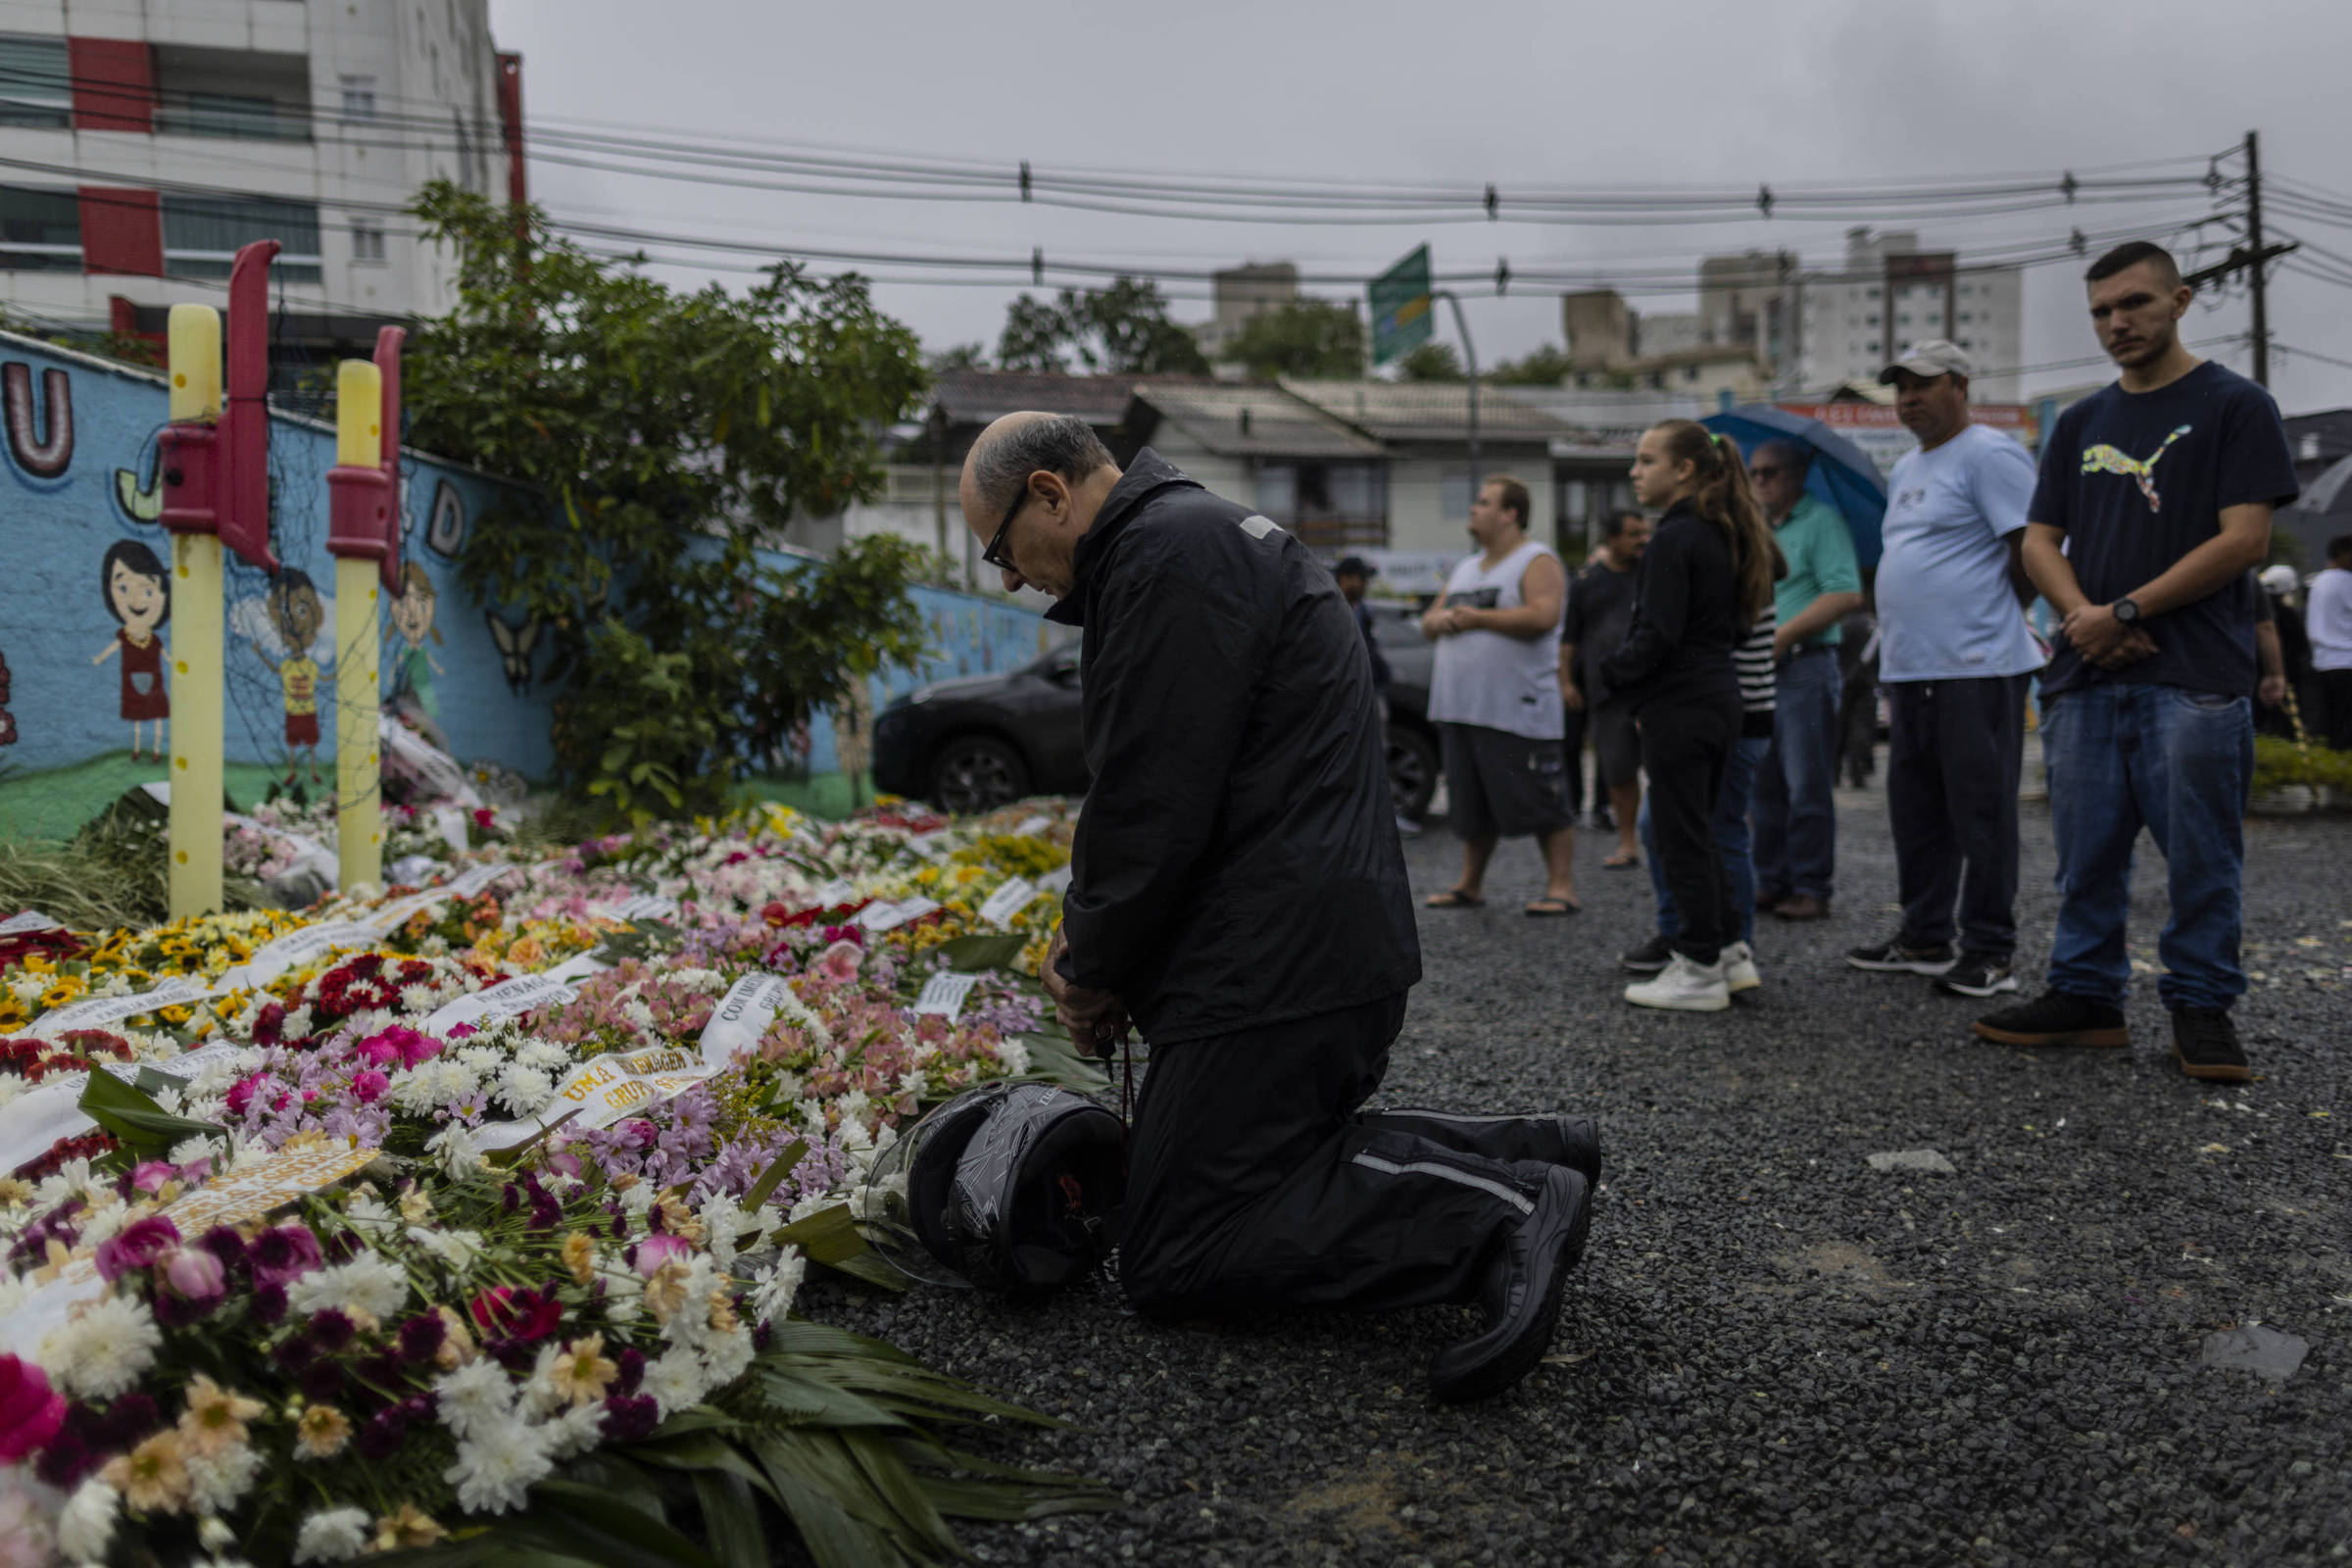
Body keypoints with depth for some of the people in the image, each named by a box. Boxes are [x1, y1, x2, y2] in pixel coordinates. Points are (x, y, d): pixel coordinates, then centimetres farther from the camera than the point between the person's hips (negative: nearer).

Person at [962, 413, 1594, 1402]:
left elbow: (1154, 807, -19)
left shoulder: (1171, 554, -14)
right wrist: (1082, 935, 12)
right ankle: (1518, 1162, 12)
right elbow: (1140, 792, 23)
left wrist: (1090, 969, -4)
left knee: (1172, 1257, -5)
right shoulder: (1190, 539, 21)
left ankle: (1498, 1217, -11)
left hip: (1280, 964, -11)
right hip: (1321, 945, 11)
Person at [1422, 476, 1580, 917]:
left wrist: (1478, 617, -15)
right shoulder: (1465, 568, 21)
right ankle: (1470, 885, 21)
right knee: (1472, 802, 13)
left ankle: (1561, 887, -2)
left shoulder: (1537, 561, -4)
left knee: (1543, 802, -6)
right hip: (1461, 709, 8)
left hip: (1517, 711, -8)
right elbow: (1428, 623, 22)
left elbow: (1543, 616, -19)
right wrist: (1440, 619, -3)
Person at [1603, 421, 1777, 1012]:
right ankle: (1722, 948, 23)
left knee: (1681, 836, -2)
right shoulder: (1722, 536, 14)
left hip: (1679, 707, -9)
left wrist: (1611, 672, -6)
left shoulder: (1673, 540, -15)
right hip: (1721, 696, 9)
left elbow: (1657, 635, -21)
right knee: (1697, 834, 18)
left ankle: (1700, 973, 3)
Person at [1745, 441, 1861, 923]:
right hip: (1758, 671, 8)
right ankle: (1773, 883, 16)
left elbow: (1845, 594, -15)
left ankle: (1812, 889, -2)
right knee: (1765, 787, 9)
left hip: (1804, 667, -7)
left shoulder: (1822, 519, -4)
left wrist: (1782, 636, -17)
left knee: (1806, 787, -7)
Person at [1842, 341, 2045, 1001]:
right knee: (1916, 811, 14)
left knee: (1980, 812, -5)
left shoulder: (1989, 454, -8)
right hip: (1909, 668, 10)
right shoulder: (1905, 469, 21)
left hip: (1975, 668, -9)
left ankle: (1989, 953, 2)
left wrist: (1995, 616, -4)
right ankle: (1924, 938, 24)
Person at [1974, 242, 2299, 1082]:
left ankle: (2200, 1006, 11)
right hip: (2085, 676, 5)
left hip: (2194, 682, -5)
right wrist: (2081, 613, -7)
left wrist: (2126, 611, -11)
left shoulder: (2235, 406, 2)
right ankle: (2086, 996, 17)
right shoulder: (2080, 423, 17)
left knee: (2200, 855, 0)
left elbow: (2244, 539, -7)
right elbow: (2040, 541, 13)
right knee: (2086, 852, 8)